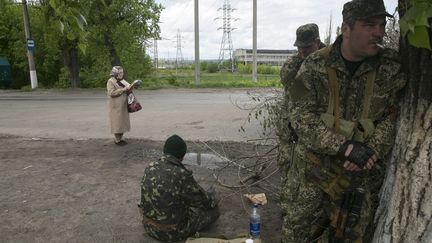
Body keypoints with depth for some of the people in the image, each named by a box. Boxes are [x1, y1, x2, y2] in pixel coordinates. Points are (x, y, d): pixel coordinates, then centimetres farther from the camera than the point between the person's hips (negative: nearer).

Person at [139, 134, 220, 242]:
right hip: (172, 231, -7)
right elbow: (203, 200, -12)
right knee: (213, 209, 6)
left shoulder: (150, 168, -7)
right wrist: (212, 196, 13)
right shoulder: (182, 175, -28)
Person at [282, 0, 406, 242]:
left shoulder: (392, 67, -2)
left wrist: (371, 152, -18)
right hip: (313, 171, -1)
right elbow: (300, 115, -15)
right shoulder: (315, 65, -9)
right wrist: (345, 146, -24)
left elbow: (392, 117, -1)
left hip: (363, 176, 2)